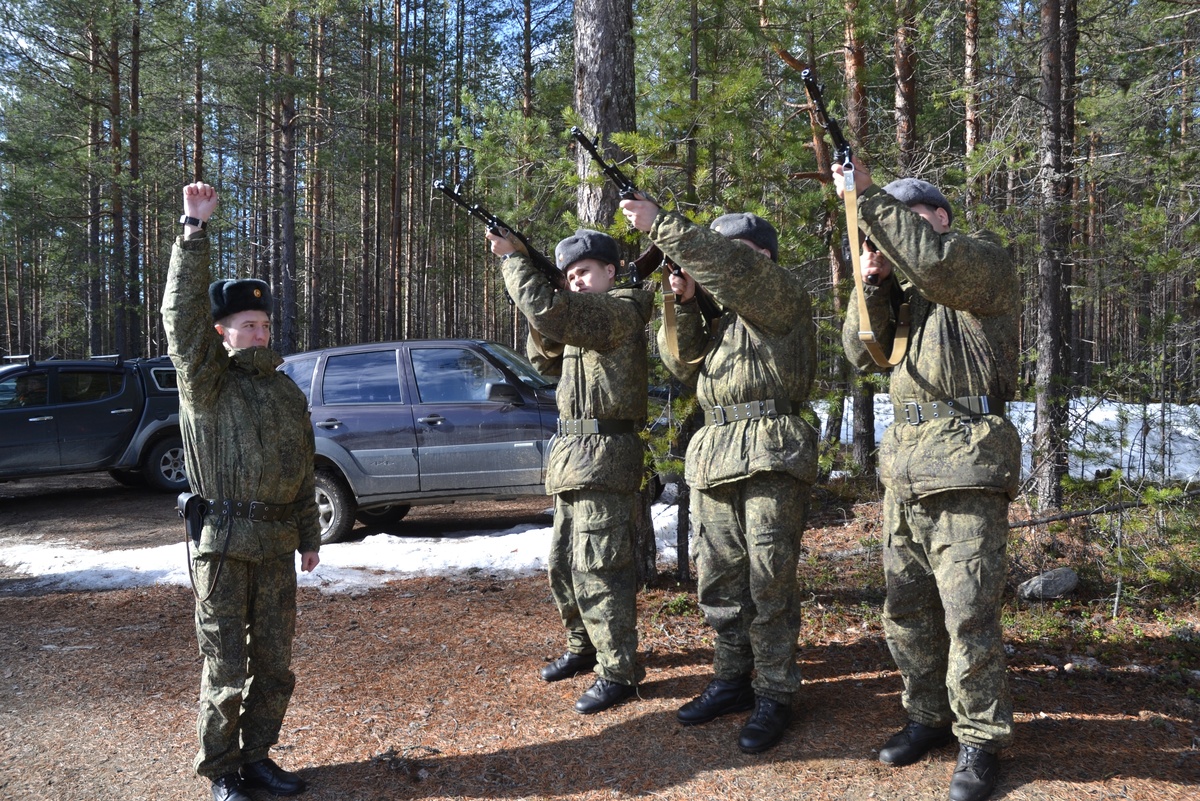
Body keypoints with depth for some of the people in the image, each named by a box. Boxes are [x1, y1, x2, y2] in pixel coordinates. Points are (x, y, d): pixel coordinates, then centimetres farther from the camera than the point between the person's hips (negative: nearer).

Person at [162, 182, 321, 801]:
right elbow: (183, 313, -19)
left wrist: (309, 536, 19)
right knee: (226, 666, 2)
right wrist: (194, 230, -25)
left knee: (274, 664, 11)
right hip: (223, 542, -5)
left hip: (276, 545, 5)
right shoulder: (206, 383, -3)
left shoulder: (289, 392, 14)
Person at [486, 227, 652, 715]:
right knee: (563, 564, 17)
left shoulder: (621, 310, -12)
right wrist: (542, 325, 3)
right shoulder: (585, 318, 20)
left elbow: (549, 310, -26)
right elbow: (546, 361, 21)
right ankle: (584, 648, 31)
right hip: (574, 455, 10)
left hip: (604, 455, -10)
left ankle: (618, 671, -1)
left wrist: (511, 257, -15)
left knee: (597, 567, -9)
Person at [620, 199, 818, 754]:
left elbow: (732, 270, -18)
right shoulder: (719, 310, 24)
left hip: (772, 456, -8)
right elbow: (686, 363, 15)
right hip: (714, 455, 8)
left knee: (769, 582, -5)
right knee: (718, 581, 10)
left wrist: (662, 225, -18)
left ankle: (774, 696, 4)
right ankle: (732, 681, 21)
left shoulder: (783, 296, 0)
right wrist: (683, 304, 1)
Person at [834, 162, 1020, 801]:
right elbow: (863, 352, 12)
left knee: (968, 612, -6)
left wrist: (868, 197, -19)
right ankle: (928, 718, 25)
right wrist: (871, 282, -1)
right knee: (906, 607, 11)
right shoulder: (905, 284, 23)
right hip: (905, 461, 8)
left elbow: (933, 259, -22)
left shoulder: (985, 261, 0)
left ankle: (979, 741, 7)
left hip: (966, 461, -8)